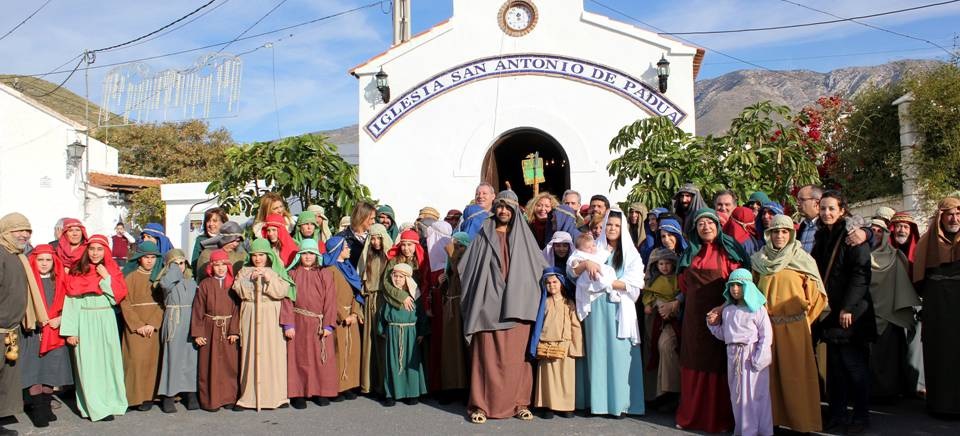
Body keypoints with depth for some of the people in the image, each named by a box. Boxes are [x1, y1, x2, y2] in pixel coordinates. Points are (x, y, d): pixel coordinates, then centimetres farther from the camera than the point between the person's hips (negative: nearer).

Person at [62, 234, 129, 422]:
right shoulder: (77, 272, 0)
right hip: (84, 323, -2)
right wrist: (70, 330, -7)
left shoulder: (112, 271, 6)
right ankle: (95, 408, 4)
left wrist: (106, 278, -10)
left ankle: (111, 401, 13)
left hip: (106, 322, 2)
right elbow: (71, 302, -3)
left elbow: (117, 297, -2)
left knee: (108, 361, 4)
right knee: (88, 365, 0)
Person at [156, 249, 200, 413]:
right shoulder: (166, 281, 0)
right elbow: (165, 283, -25)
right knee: (172, 357, -4)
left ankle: (191, 394, 10)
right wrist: (174, 267, -9)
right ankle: (168, 396, 4)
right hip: (173, 322, -4)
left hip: (191, 323, 4)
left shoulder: (192, 282, 14)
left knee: (191, 357, 3)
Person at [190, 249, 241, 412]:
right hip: (210, 330, -1)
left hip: (229, 330, 1)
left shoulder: (233, 284, 5)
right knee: (210, 366, 2)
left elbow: (237, 308, -1)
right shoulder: (205, 285, 2)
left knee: (230, 365, 4)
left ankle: (229, 397, 14)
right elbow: (198, 310, 0)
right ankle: (210, 400, 10)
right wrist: (198, 333, -6)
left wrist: (234, 330, -10)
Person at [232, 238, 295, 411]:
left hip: (272, 318, -1)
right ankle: (248, 396, 5)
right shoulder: (244, 271, 12)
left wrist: (269, 278, -15)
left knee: (273, 354, -3)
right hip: (251, 317, 1)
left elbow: (283, 291, -6)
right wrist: (251, 279, -12)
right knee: (250, 354, -1)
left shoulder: (276, 271, 8)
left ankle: (275, 395, 4)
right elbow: (239, 291, -1)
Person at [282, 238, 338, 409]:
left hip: (320, 324, 0)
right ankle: (299, 394, 10)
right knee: (300, 358, 3)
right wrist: (288, 324, -10)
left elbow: (330, 300, -1)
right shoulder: (292, 274, 5)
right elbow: (287, 301, 0)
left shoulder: (325, 274, 4)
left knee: (321, 357, 4)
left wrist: (328, 324, -9)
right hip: (299, 323, 0)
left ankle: (322, 392, 15)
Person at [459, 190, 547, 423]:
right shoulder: (483, 235, 10)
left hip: (516, 304, 1)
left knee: (515, 356, 1)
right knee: (487, 355, -3)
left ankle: (518, 402, 10)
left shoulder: (523, 235, 12)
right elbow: (467, 267, 8)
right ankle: (482, 404, 2)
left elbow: (540, 264, 13)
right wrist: (475, 294, 0)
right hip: (489, 304, -1)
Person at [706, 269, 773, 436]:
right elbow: (723, 335, 18)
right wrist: (713, 324, 2)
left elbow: (766, 336, -10)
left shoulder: (757, 309, -6)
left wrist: (758, 360, -15)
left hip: (752, 355, -5)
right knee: (737, 396, 11)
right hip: (733, 356, 5)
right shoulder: (726, 310, 11)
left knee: (755, 395, 0)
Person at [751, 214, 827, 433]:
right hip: (767, 325, 3)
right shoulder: (759, 260, 10)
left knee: (796, 373, -1)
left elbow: (814, 294, 2)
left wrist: (805, 304, -10)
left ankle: (803, 422, 9)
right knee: (770, 373, 5)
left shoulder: (802, 259, 2)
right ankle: (773, 419, 15)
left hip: (794, 326, -3)